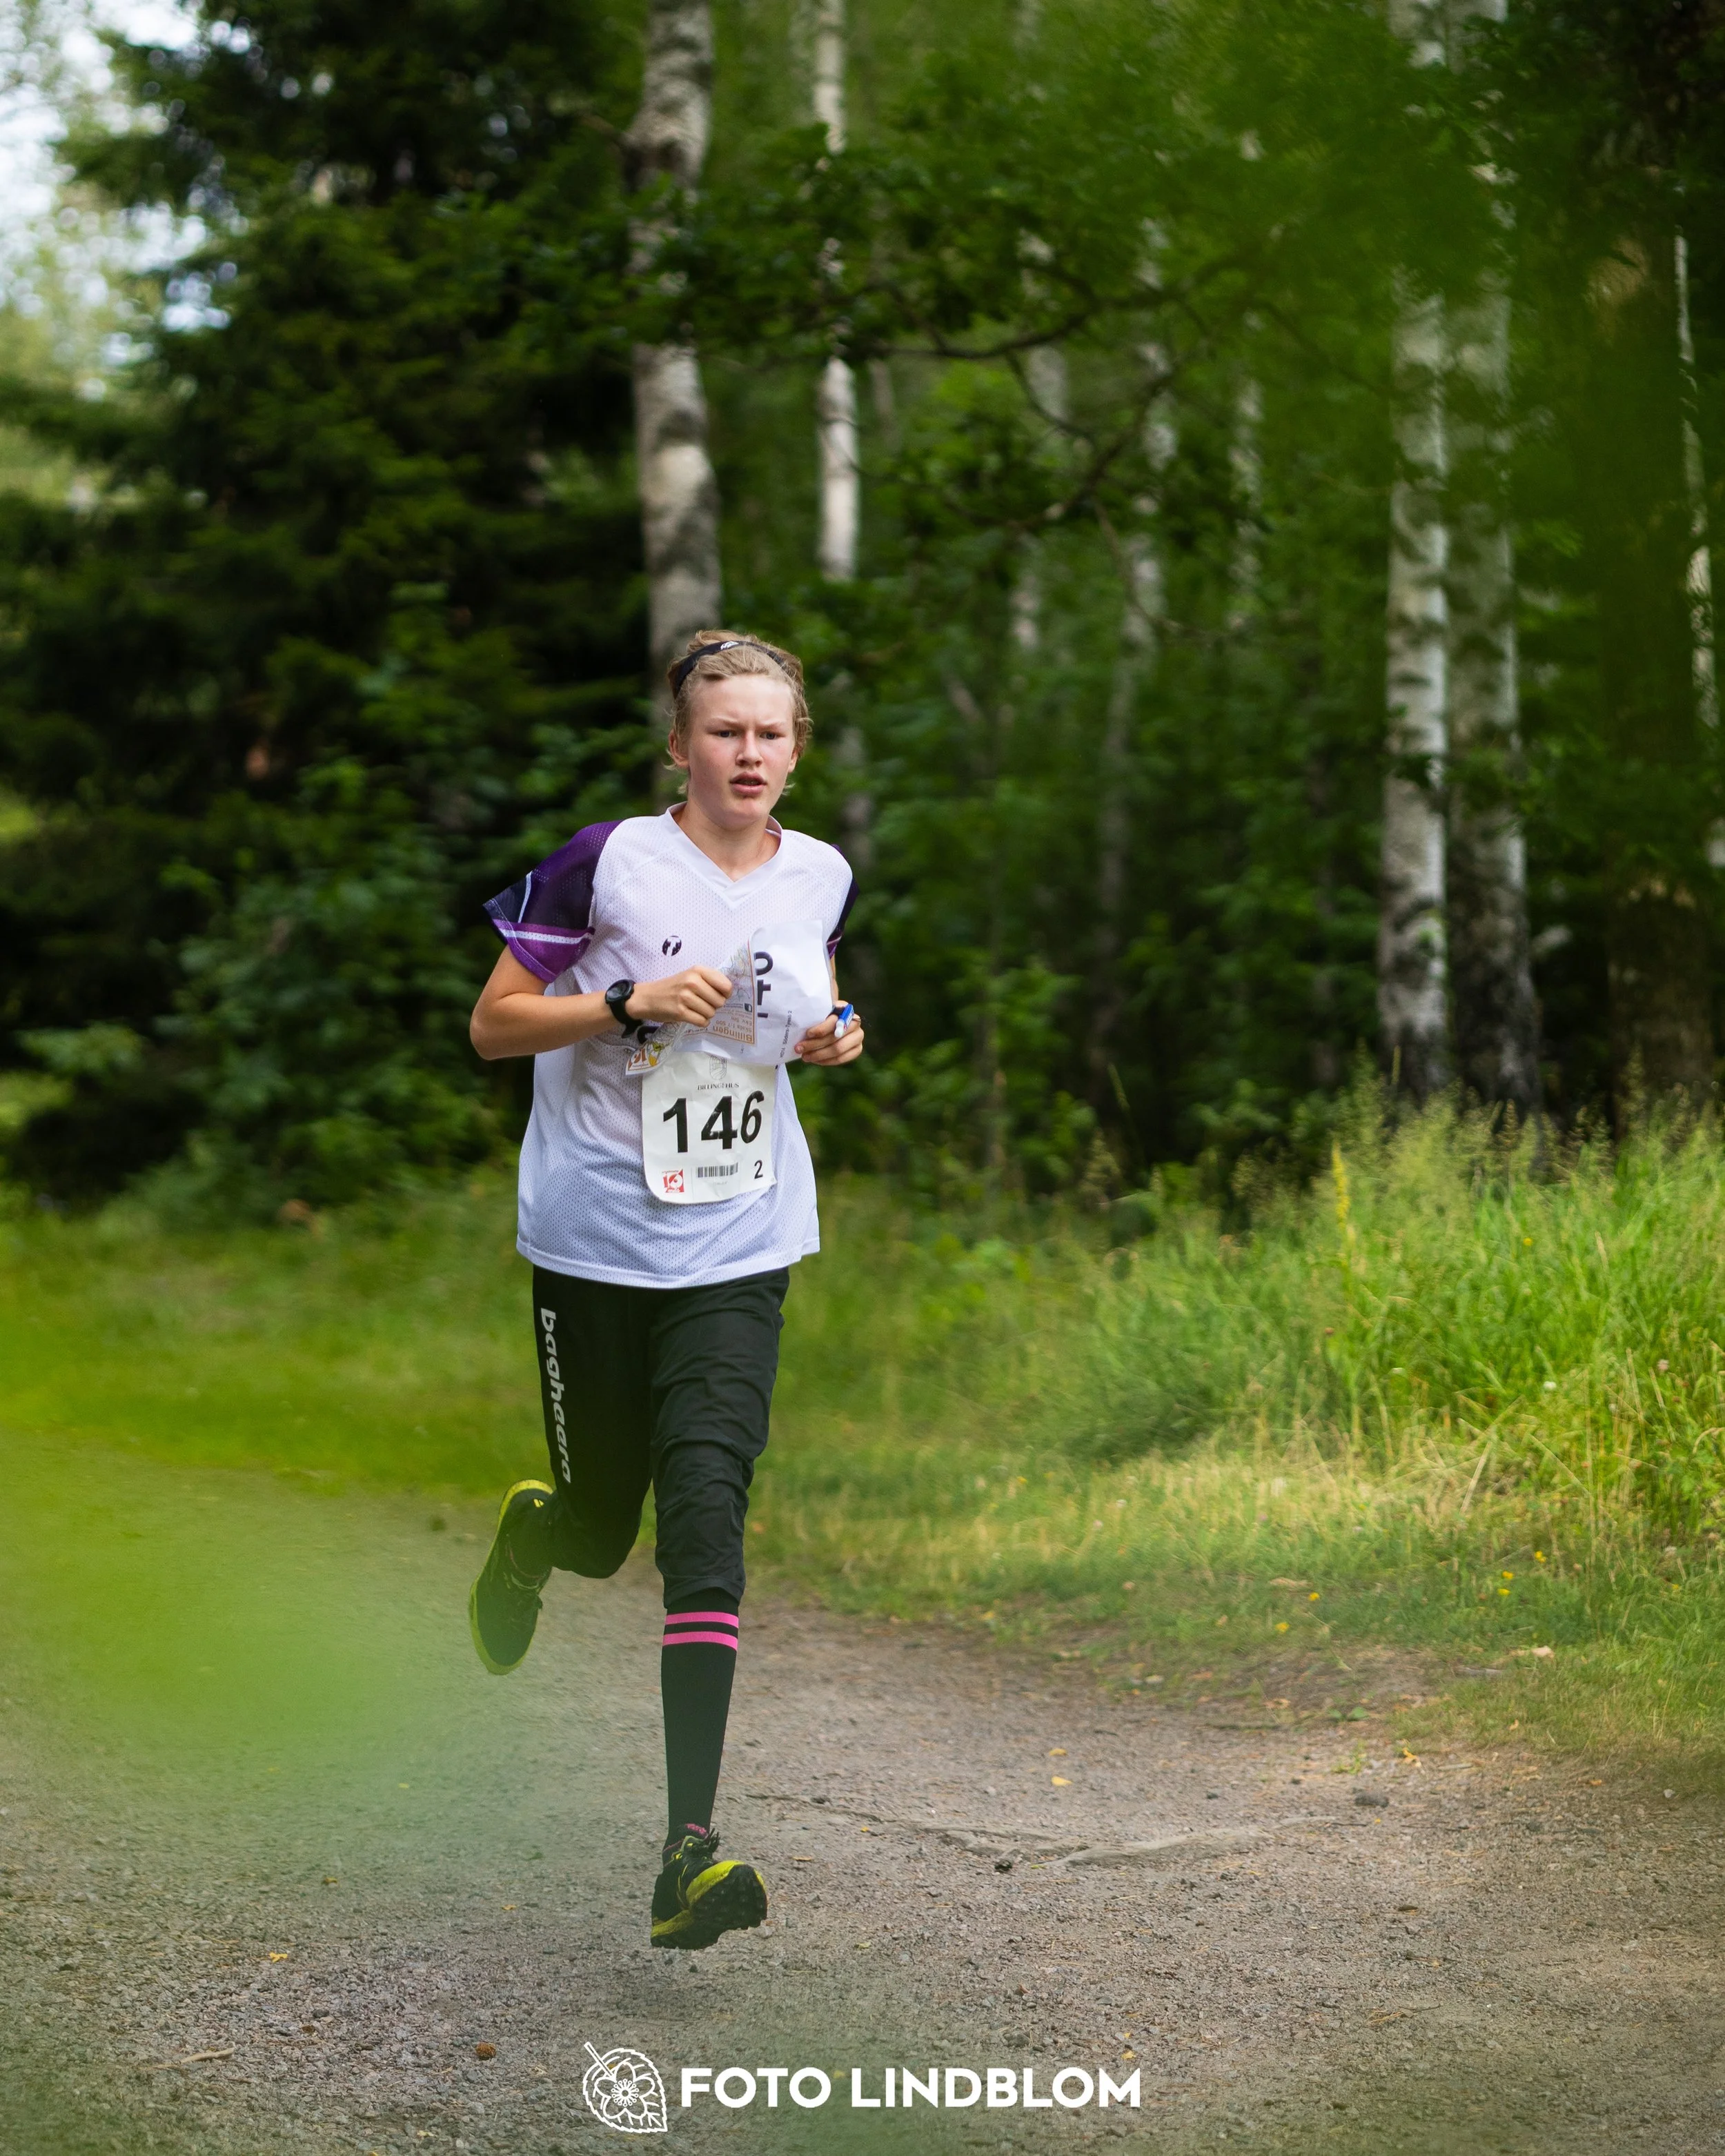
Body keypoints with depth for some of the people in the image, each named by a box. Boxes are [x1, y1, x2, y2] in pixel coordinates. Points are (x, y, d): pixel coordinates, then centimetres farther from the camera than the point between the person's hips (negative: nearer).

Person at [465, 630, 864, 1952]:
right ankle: (534, 1532, 50)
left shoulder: (822, 879, 5)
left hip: (738, 1255, 2)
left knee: (706, 1512, -13)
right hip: (594, 1238, -2)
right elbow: (493, 1024, -4)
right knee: (603, 1532, 8)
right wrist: (631, 1002, -19)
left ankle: (691, 1849, -15)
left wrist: (836, 1036, 1)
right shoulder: (608, 863, -8)